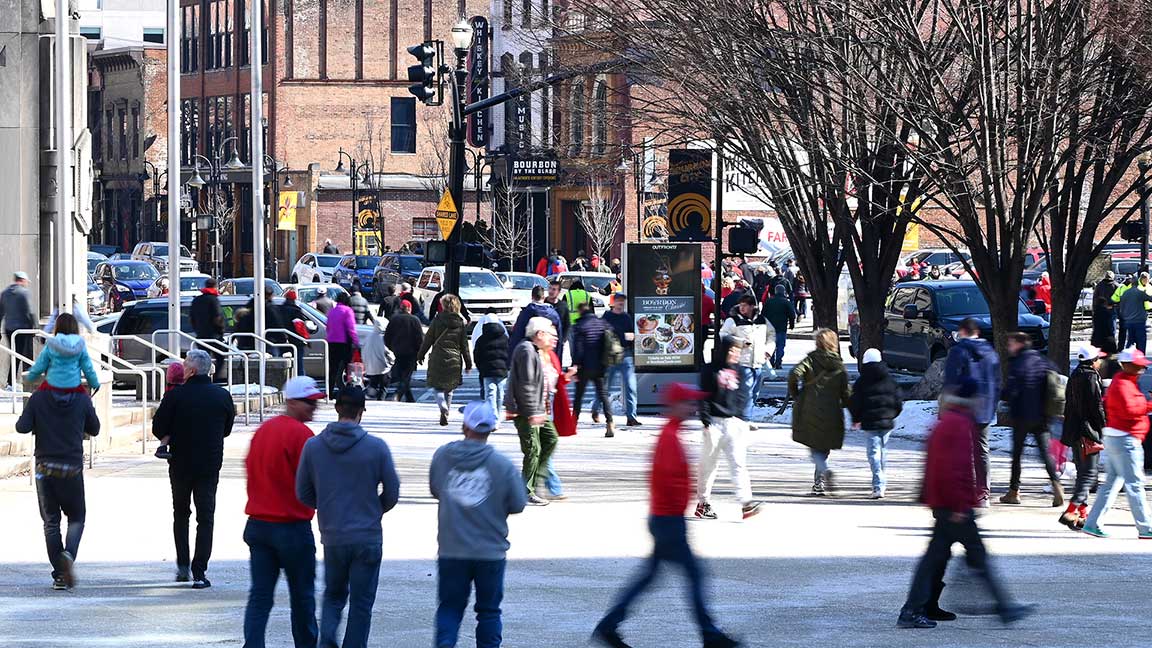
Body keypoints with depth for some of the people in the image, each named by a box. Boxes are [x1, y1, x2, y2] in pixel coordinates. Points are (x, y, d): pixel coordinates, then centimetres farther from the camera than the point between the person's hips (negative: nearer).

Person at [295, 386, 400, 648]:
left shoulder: (313, 446, -3)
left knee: (334, 595, 19)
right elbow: (392, 493, -3)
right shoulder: (376, 447, -10)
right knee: (361, 602, 8)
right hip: (367, 538, -2)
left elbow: (303, 494, 4)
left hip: (332, 537, 2)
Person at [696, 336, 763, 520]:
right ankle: (702, 502, 18)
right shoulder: (711, 370, -5)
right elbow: (704, 397, -7)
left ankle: (746, 502, -16)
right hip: (716, 421, -4)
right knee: (709, 463, 5)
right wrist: (706, 421, -12)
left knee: (739, 462, -7)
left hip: (734, 422, 4)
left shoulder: (737, 370, 11)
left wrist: (741, 418, 14)